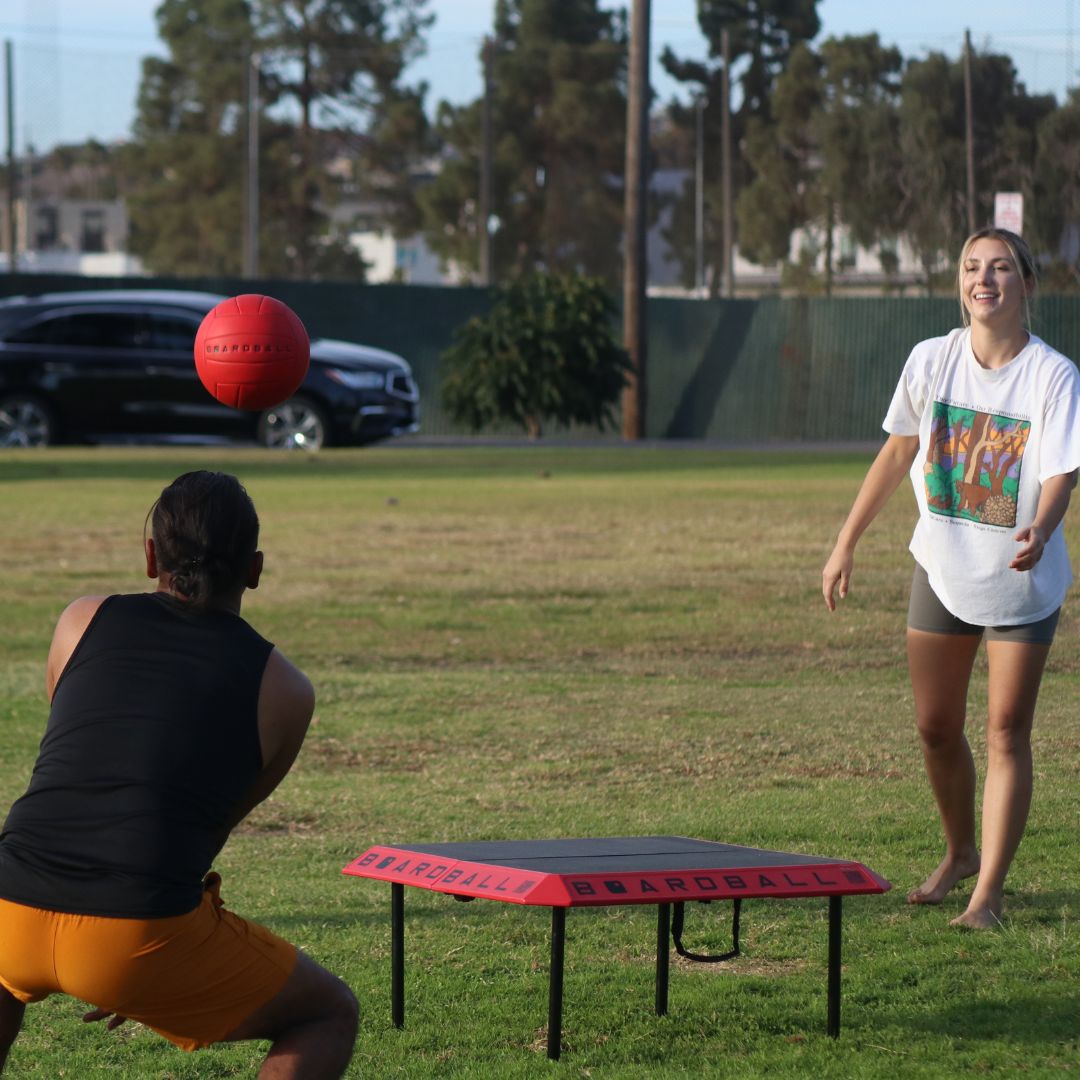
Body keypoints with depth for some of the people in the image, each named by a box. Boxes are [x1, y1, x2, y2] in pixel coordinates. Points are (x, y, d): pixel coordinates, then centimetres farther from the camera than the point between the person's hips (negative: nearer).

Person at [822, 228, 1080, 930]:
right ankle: (961, 853, 33)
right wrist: (847, 544, 10)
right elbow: (897, 455, 9)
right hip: (941, 568, 4)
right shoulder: (932, 360, -2)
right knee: (936, 728, 9)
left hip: (1021, 579, -3)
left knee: (1006, 733, -4)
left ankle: (987, 893, 0)